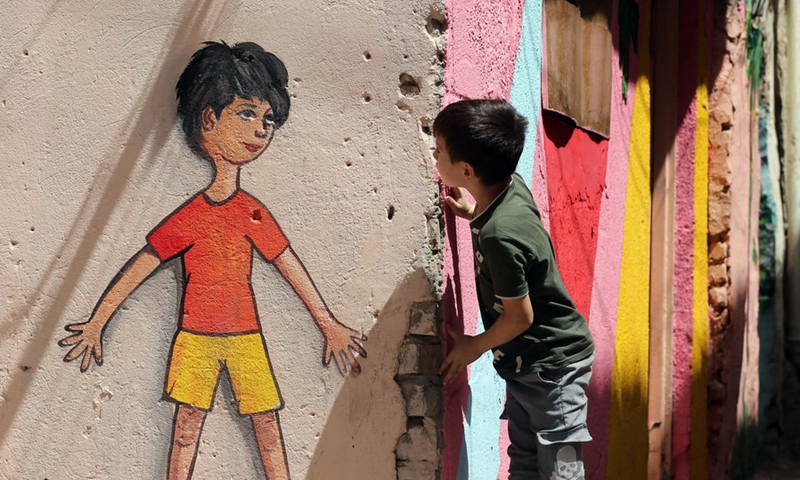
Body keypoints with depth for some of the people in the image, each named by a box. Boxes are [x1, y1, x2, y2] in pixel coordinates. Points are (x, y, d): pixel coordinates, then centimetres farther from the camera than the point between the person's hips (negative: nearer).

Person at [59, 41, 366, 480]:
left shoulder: (252, 214, -1)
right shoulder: (189, 216, -6)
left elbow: (291, 266, 5)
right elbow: (141, 266, 0)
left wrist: (329, 326, 9)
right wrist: (96, 324, 4)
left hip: (244, 335, 2)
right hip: (196, 335, -1)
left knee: (266, 421, 4)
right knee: (187, 419, 1)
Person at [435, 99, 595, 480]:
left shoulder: (500, 235, -31)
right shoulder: (512, 187, -6)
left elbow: (519, 317, -20)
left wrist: (473, 348, -3)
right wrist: (475, 213, 5)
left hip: (554, 366, -9)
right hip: (524, 364, 9)